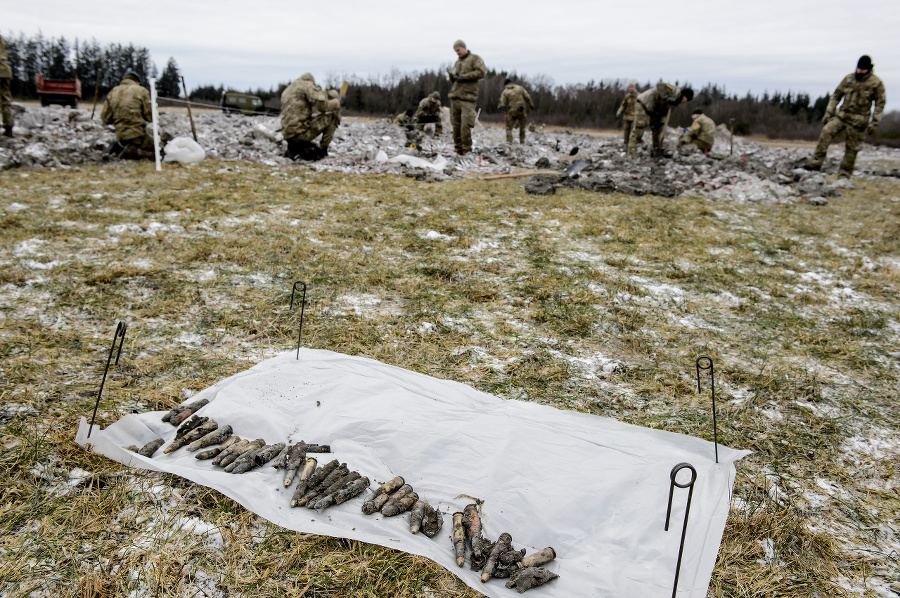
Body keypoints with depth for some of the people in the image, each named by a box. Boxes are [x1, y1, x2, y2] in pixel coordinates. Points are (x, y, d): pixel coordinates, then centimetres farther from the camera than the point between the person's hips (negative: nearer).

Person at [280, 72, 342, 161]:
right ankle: (323, 149, 3)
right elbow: (322, 105, -14)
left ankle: (294, 149, 4)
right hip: (301, 133, -9)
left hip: (289, 135, 9)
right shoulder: (307, 85, 0)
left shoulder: (286, 91, 25)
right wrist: (337, 101, 6)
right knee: (334, 113, 2)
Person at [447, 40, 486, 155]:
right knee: (456, 124, 4)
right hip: (455, 97, 6)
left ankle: (466, 150, -7)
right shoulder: (458, 62, 24)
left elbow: (481, 72, -11)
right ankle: (458, 147, 13)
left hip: (467, 98, -6)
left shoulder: (475, 58, 4)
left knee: (465, 125, -14)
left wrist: (463, 76, -12)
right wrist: (452, 74, 5)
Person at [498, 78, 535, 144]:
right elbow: (527, 97, 6)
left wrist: (499, 106, 18)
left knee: (509, 128, 8)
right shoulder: (520, 88, 6)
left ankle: (509, 141, -8)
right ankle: (522, 141, 21)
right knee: (522, 127, 19)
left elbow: (502, 104, -4)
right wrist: (531, 105, 18)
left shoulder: (505, 92, 0)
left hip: (512, 112, -2)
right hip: (522, 111, 2)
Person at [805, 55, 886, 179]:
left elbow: (880, 103, -2)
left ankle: (845, 174, 12)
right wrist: (828, 112, 4)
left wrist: (874, 123, -8)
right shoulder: (849, 79, 6)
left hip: (858, 121, -3)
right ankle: (816, 162, -24)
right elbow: (836, 95, 13)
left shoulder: (876, 83, -4)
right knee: (826, 132, -23)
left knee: (851, 148, 1)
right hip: (841, 115, 3)